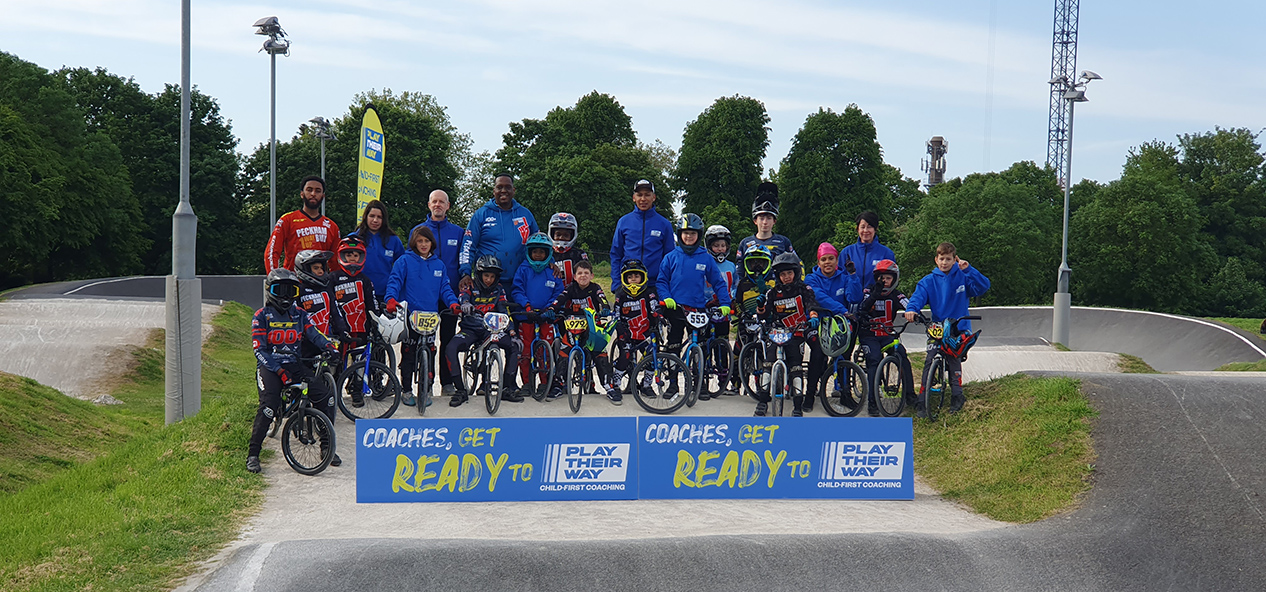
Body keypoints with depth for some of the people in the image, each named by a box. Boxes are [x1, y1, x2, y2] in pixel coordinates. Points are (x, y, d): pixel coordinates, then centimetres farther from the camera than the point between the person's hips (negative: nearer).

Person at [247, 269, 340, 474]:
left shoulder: (299, 315, 12)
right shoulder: (262, 316, -2)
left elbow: (314, 334, 1)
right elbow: (260, 351, -9)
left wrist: (329, 347, -22)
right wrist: (279, 371, -22)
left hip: (294, 366, 4)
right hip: (269, 367, -4)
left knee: (325, 395, -12)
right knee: (268, 406, -26)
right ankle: (252, 454, -11)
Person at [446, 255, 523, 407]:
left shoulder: (498, 290, 7)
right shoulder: (471, 287, -1)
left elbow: (504, 312, 0)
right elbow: (463, 297, -22)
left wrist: (511, 332, -14)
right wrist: (465, 304, -47)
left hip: (491, 330, 2)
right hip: (470, 330, -2)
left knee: (513, 346, -20)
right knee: (450, 349, -29)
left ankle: (506, 388, -11)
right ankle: (460, 390, -19)